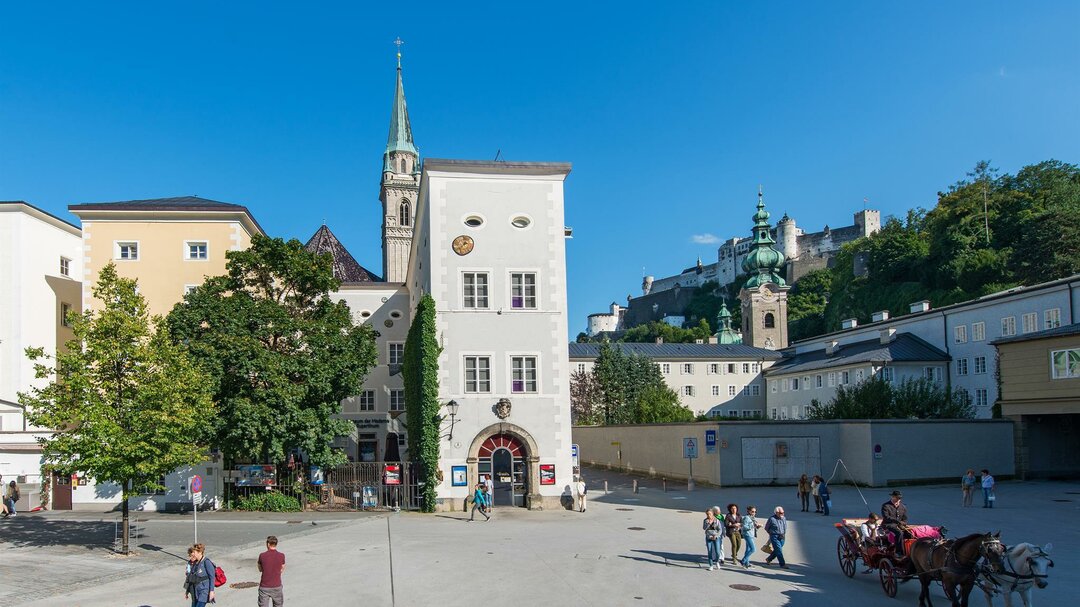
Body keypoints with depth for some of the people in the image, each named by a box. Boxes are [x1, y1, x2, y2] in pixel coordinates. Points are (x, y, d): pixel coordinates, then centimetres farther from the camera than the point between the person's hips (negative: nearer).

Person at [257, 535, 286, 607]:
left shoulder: (262, 556, -9)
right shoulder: (281, 555, -9)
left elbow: (260, 569, 8)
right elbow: (282, 570, 4)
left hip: (264, 587, -1)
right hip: (277, 587, 1)